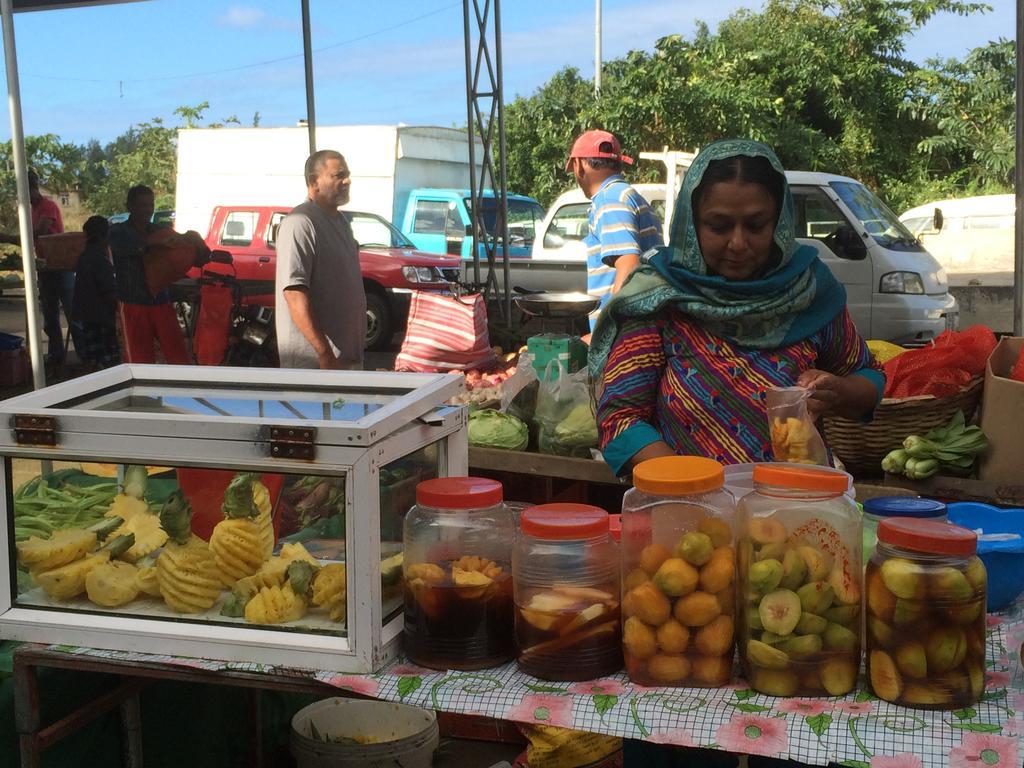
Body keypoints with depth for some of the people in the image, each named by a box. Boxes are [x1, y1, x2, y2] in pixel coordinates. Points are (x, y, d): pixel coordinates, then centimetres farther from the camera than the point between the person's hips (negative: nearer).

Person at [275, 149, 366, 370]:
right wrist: (325, 354, -28)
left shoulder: (340, 221, 15)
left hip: (348, 356, 10)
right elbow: (294, 292, -24)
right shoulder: (301, 223, -16)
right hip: (313, 361, -9)